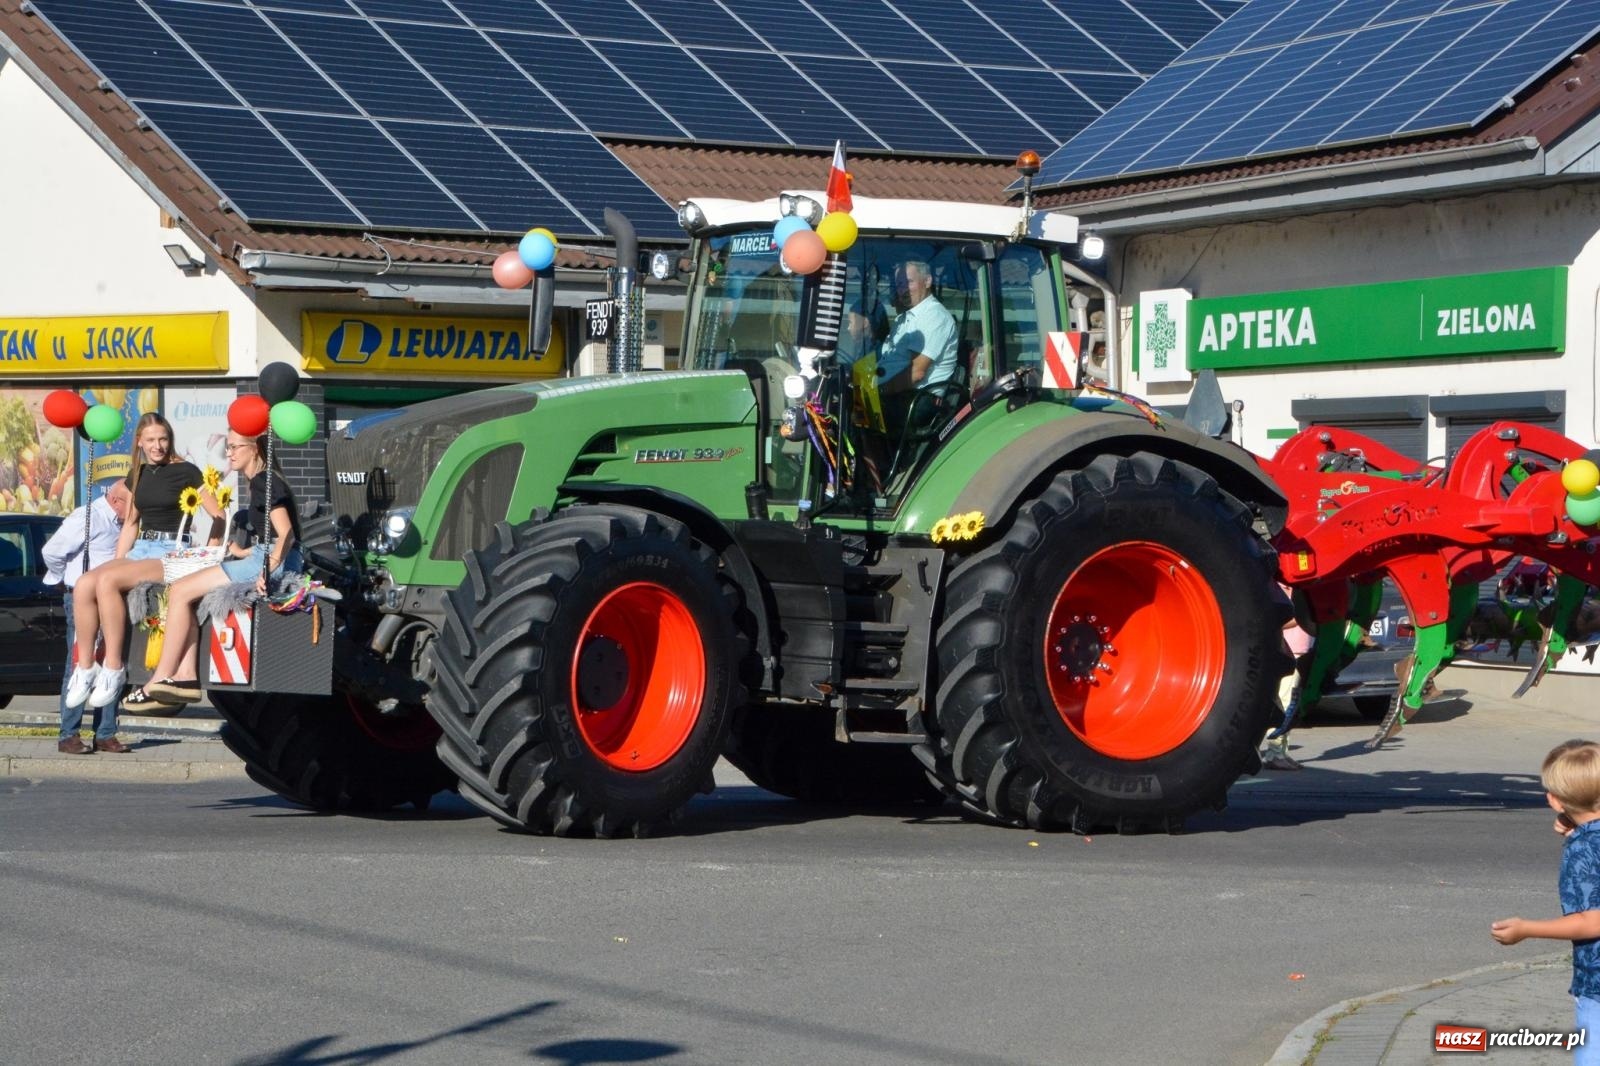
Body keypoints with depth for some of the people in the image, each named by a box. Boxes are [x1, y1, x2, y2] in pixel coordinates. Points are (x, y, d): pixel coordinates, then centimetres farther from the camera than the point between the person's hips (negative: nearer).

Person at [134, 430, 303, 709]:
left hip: (274, 560, -10)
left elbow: (286, 534, -21)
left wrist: (268, 570, -32)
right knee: (184, 592, 5)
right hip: (264, 558, 10)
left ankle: (160, 680, -9)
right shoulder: (261, 482, 21)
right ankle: (186, 675, -8)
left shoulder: (265, 482, -10)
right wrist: (243, 553, 25)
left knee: (180, 591, -12)